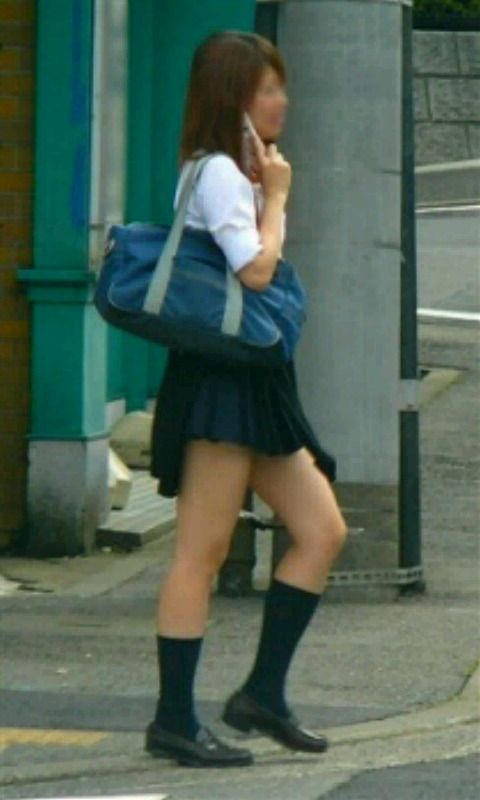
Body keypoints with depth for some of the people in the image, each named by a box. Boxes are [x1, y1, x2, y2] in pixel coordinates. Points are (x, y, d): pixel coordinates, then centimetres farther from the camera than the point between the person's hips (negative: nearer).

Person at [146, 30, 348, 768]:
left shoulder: (237, 173, 19)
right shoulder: (216, 172, -11)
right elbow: (255, 270, -19)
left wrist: (270, 190, 14)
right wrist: (277, 194, -9)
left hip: (257, 381, 10)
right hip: (220, 379, -10)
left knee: (323, 531, 6)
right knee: (203, 553, -8)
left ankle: (263, 693, 11)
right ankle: (175, 721, -4)